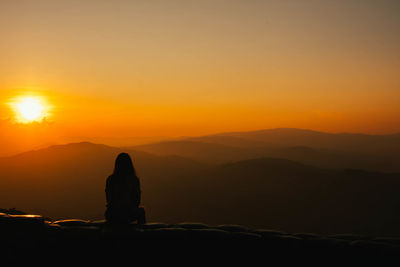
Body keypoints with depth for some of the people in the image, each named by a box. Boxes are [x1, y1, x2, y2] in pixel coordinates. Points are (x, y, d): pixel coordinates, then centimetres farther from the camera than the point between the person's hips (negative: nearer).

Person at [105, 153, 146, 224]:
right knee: (141, 211, 32)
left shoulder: (110, 179, -2)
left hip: (111, 216, 2)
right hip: (127, 216, -2)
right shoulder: (134, 179, -8)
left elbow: (108, 199, 8)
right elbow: (137, 200, 1)